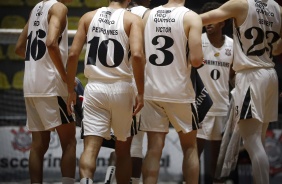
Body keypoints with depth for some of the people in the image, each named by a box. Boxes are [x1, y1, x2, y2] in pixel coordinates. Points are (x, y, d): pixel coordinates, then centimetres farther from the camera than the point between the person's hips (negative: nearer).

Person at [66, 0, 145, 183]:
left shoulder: (88, 17, 8)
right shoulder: (133, 19, -1)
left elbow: (73, 54, 2)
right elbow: (137, 55, -17)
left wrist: (71, 90, 11)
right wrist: (141, 92, -10)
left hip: (95, 88, 1)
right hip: (121, 88, -1)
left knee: (91, 147, -6)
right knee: (123, 149, 16)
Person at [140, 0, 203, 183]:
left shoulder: (149, 15, 6)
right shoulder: (191, 17, -8)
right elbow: (196, 60, -16)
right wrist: (195, 59, 5)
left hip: (152, 91, 3)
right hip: (179, 91, -3)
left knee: (154, 149, 4)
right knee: (190, 147, 11)